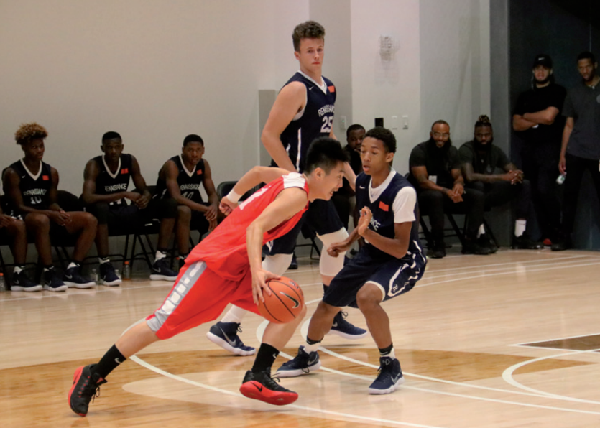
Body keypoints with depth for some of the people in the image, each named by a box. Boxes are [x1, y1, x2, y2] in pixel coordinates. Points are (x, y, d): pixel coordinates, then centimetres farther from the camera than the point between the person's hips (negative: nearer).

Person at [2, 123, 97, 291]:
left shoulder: (51, 172, 11)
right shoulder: (12, 173, -6)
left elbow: (52, 202, 14)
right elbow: (19, 206, -13)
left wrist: (59, 212, -12)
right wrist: (51, 214, -24)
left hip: (49, 217, 7)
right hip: (23, 220, -7)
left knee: (89, 220, -10)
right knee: (42, 220, -42)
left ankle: (72, 271, -15)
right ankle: (49, 274, -34)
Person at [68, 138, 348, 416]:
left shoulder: (290, 179, 10)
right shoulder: (296, 195, -17)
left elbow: (258, 171, 30)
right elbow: (255, 228, -30)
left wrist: (234, 196, 45)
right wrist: (258, 272, -43)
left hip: (238, 268, 10)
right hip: (215, 262, -10)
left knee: (294, 309, -5)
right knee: (163, 324, -11)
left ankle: (258, 377, -11)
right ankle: (92, 377, -1)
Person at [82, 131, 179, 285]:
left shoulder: (130, 161, 2)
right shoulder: (94, 165, -14)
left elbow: (144, 190, 9)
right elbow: (88, 198, -28)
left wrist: (145, 197, -19)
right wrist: (124, 194, -31)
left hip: (124, 212, 6)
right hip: (106, 213, -6)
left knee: (169, 205, -7)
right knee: (100, 208, -43)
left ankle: (159, 265, -12)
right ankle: (105, 266, -36)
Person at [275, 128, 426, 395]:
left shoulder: (403, 192, -28)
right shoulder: (361, 182, -5)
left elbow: (400, 249, -28)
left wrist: (367, 233, -40)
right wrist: (348, 242, 6)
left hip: (404, 260, -8)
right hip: (372, 254, 8)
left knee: (366, 296, -35)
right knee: (328, 304, 14)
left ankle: (390, 366, -17)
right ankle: (308, 356, 45)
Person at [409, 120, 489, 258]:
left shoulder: (452, 151, 10)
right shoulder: (419, 151, -10)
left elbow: (458, 176, 5)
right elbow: (422, 181, -19)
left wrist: (459, 185, -22)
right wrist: (446, 191, -33)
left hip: (448, 194, 6)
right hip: (423, 196, -6)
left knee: (478, 196, -13)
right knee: (435, 196, -40)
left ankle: (470, 241, -14)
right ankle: (438, 244, -32)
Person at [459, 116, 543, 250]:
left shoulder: (495, 150, 5)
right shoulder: (466, 150, -16)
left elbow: (514, 171, 4)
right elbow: (469, 176, -32)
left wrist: (517, 175, -24)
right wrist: (502, 177, -35)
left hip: (488, 194, 7)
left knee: (525, 185, -6)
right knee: (478, 185, -39)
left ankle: (520, 236, -14)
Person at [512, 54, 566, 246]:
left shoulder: (558, 92, 2)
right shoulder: (525, 96, 18)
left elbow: (549, 115, -12)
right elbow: (516, 124, 9)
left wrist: (526, 116, 3)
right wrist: (538, 121, -6)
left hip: (549, 148, -6)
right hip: (529, 149, 6)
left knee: (544, 189, -19)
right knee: (536, 194, 2)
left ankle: (560, 230, -7)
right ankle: (547, 236, 5)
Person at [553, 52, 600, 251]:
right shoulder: (573, 93, 13)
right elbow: (569, 126, 15)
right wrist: (562, 155, 9)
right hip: (575, 153, 2)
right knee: (570, 195, -1)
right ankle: (565, 236, 2)